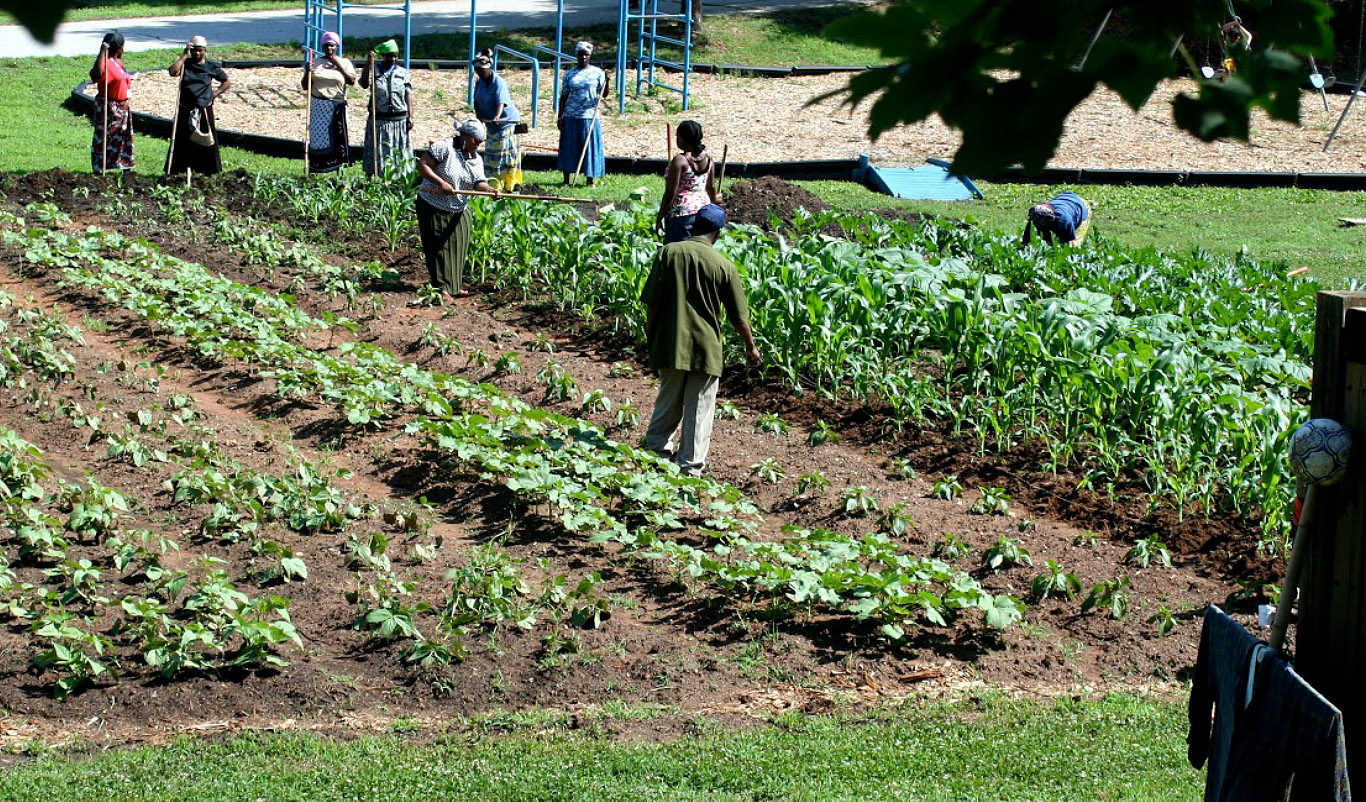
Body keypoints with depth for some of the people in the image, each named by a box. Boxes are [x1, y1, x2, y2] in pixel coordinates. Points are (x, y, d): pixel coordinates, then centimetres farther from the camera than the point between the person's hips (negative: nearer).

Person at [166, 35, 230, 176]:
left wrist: (214, 95, -1)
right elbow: (173, 72, -19)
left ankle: (209, 170, 15)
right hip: (185, 110, 0)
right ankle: (175, 170, 10)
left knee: (206, 141, 4)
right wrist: (184, 55, -13)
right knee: (181, 140, 4)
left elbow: (227, 83, 12)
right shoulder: (185, 64, 2)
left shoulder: (211, 67, 2)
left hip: (204, 110, 0)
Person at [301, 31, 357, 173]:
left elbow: (352, 80, -6)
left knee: (337, 136, -2)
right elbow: (305, 86, 8)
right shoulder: (315, 63, 10)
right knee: (317, 136, -2)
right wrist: (307, 72, -10)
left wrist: (339, 66, -9)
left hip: (337, 106, -1)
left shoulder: (344, 62, 9)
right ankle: (315, 169, 2)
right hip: (318, 106, 1)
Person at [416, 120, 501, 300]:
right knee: (439, 247, -5)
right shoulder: (444, 147, -16)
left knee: (458, 247, 9)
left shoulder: (476, 160, 5)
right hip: (433, 208, -7)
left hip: (458, 211, 7)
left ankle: (454, 286, 20)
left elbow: (478, 183, -7)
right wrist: (441, 183, -29)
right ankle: (442, 287, -3)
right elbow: (422, 165, -20)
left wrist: (490, 190, -31)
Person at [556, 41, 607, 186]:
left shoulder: (597, 72, 5)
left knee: (590, 147, 0)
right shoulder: (569, 74, 8)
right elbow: (563, 97, 9)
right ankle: (566, 180, 9)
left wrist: (606, 81, -16)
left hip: (590, 116, -1)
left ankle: (590, 179, 8)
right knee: (569, 148, 2)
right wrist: (560, 117, 3)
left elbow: (603, 93, 3)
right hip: (571, 116, 1)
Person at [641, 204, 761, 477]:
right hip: (706, 347, -2)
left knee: (668, 401, 18)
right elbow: (738, 317, -1)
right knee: (699, 408, 8)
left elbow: (652, 302, -4)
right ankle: (691, 465, 11)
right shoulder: (723, 265, -7)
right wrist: (751, 346, 14)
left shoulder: (668, 252, -5)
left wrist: (651, 335, 10)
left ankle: (656, 447, 23)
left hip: (670, 344, 2)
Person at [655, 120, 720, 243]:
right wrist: (714, 199, 37)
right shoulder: (707, 157, 3)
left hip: (681, 212, -7)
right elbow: (711, 186, 15)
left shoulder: (679, 160, -18)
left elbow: (671, 193, -17)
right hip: (703, 208, 7)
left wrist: (659, 217, -9)